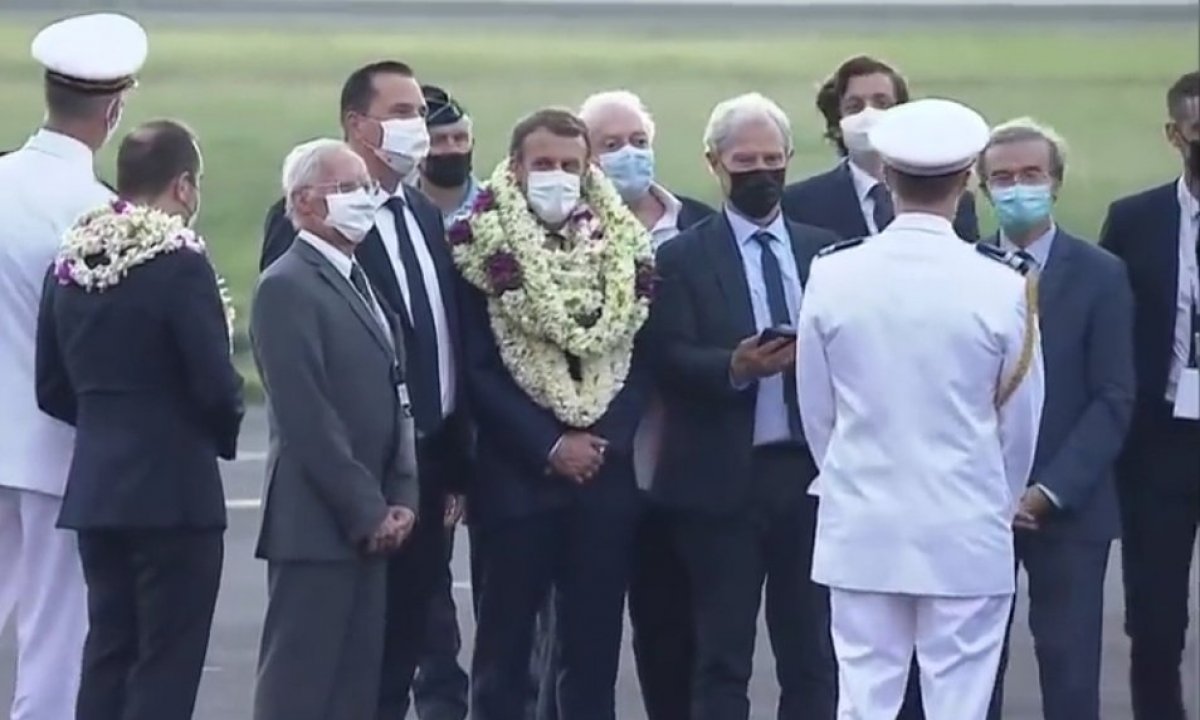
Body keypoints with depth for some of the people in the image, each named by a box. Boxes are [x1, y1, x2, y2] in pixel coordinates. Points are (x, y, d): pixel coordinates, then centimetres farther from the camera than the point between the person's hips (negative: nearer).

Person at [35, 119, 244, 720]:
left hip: (96, 485, 7)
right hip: (173, 489, -7)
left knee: (108, 649, 13)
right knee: (167, 663, -2)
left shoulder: (70, 264, 6)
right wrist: (225, 433, 5)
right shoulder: (181, 265, -15)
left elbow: (53, 389, 10)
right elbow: (215, 384, -15)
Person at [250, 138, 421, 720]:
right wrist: (367, 512, -16)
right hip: (318, 524, -9)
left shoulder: (358, 282, 18)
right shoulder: (287, 287, -11)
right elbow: (306, 417, -17)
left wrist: (400, 499, 5)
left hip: (369, 526, 9)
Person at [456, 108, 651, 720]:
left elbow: (639, 357, 8)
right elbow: (478, 370, -7)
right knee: (505, 647, 3)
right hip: (515, 478, -3)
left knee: (594, 648, 6)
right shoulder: (486, 251, -3)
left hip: (605, 478, 3)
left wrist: (605, 441, -7)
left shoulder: (623, 247, 8)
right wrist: (549, 447, -13)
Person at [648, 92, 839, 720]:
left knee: (812, 656, 8)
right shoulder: (682, 258, 2)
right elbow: (671, 361, -9)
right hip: (723, 479, -3)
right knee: (722, 661, 2)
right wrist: (734, 368, -25)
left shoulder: (825, 251, 11)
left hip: (810, 473, 3)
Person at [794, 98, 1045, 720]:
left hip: (861, 529, 2)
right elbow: (1019, 420, 1)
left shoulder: (833, 275, -5)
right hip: (966, 532, -2)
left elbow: (816, 410, 5)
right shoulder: (1001, 287, -10)